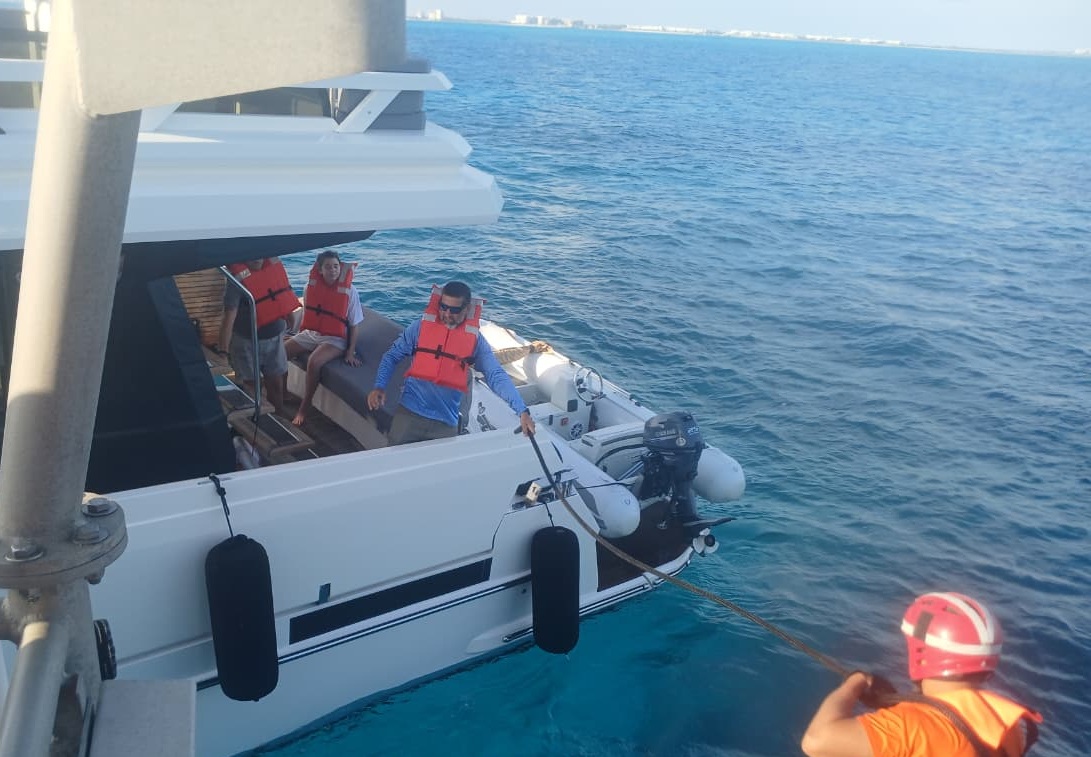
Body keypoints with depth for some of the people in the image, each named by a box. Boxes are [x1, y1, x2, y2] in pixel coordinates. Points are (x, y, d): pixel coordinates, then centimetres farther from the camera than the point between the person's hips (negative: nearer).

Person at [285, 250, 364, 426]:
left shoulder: (349, 291, -15)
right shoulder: (311, 285, -4)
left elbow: (355, 325, -10)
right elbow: (307, 311, 12)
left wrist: (350, 352, -15)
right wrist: (301, 335, 11)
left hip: (335, 339, -5)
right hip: (310, 334, 5)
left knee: (314, 361, -32)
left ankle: (304, 408, -18)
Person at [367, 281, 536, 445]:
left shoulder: (475, 340, 0)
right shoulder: (422, 326, 0)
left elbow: (496, 376, -5)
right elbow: (392, 356, 6)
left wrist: (522, 410, -16)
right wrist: (379, 387, -11)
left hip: (446, 423, 0)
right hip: (409, 413, 0)